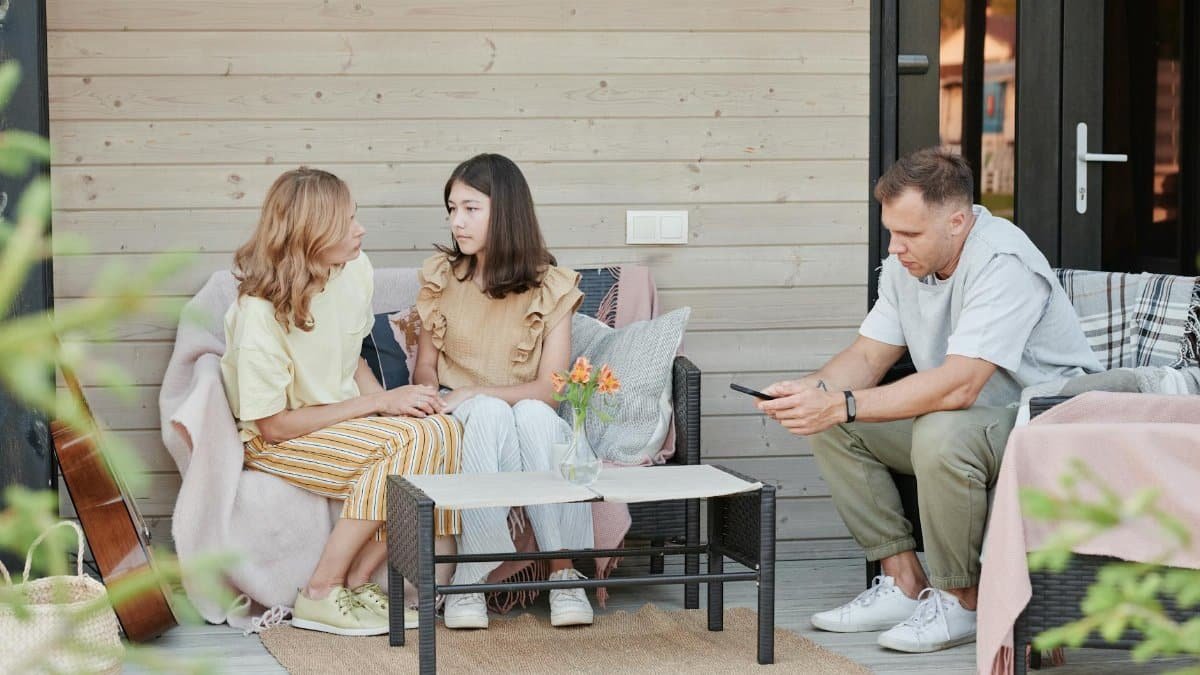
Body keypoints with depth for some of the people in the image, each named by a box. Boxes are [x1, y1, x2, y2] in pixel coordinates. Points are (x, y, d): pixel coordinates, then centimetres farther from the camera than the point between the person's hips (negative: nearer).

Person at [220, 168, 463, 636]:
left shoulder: (356, 269, -4)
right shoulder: (261, 313, -24)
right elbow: (273, 425, -20)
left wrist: (386, 399, -9)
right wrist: (377, 404, -21)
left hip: (345, 418, 7)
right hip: (275, 443, -7)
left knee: (443, 430, -21)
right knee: (406, 442, -29)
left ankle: (358, 582, -13)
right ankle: (321, 596, -19)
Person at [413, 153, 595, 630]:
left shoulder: (551, 287, -4)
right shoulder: (441, 277, 3)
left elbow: (550, 389, -11)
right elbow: (425, 369, 5)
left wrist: (473, 394, -21)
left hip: (529, 419, 0)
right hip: (460, 426, 0)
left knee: (535, 415, -37)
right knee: (489, 414, -36)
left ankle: (563, 571, -34)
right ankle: (471, 578, -37)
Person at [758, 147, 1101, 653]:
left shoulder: (1003, 264, -26)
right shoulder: (907, 261, 1)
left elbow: (957, 386, -35)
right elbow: (868, 355, 5)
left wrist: (842, 404, -36)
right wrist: (813, 390, -17)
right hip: (966, 419, 9)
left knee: (942, 432, -38)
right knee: (830, 426, -5)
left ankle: (960, 601, -17)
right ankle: (905, 584, -1)